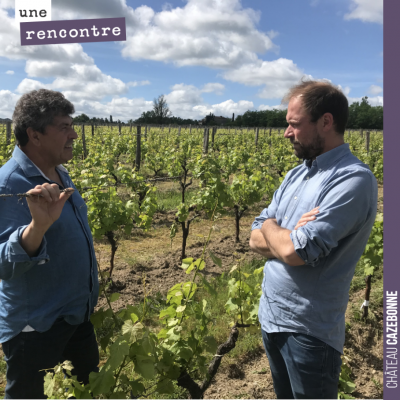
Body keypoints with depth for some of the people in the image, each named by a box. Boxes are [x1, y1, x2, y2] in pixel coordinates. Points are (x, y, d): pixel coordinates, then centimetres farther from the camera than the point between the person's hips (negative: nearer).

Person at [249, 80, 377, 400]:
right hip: (270, 317, 7)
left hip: (310, 332, -7)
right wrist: (289, 238, -16)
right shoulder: (296, 175, 6)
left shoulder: (353, 179, -20)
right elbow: (256, 241, 4)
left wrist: (270, 227, -7)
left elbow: (295, 252, -27)